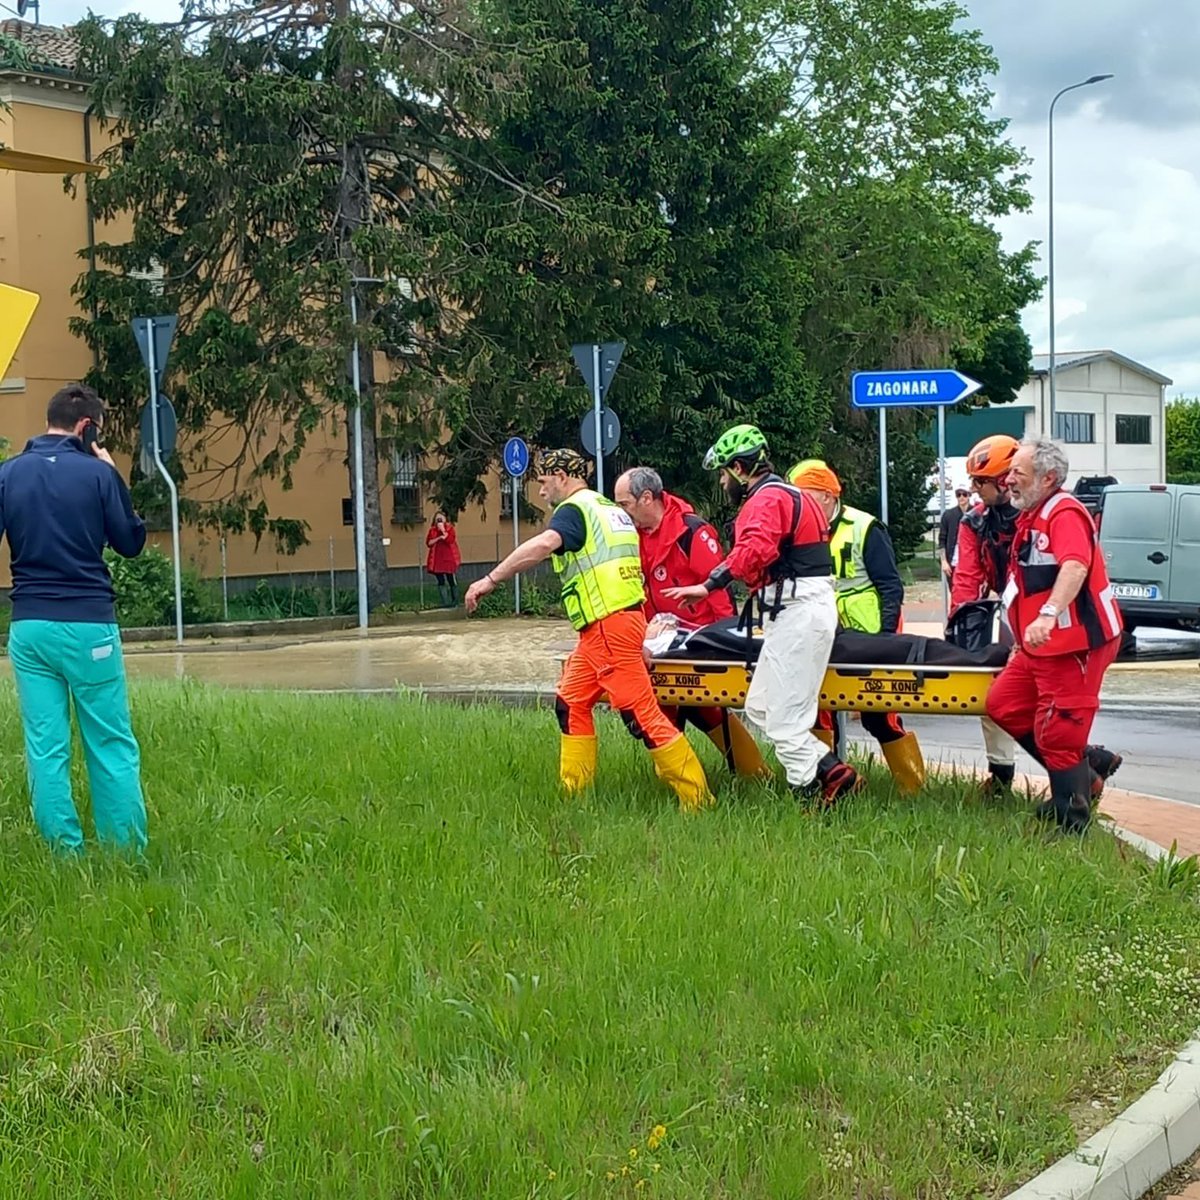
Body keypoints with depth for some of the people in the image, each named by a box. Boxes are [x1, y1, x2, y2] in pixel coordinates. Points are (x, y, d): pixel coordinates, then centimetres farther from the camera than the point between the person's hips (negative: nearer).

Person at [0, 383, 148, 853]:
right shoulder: (97, 472, -6)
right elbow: (131, 542, 3)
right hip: (89, 625, -3)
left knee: (46, 748, 6)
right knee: (112, 744, 5)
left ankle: (65, 853, 8)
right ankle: (128, 850, 8)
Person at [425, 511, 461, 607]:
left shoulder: (449, 528, 3)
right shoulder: (432, 530, 11)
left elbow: (450, 540, -13)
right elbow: (428, 543, 0)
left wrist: (443, 530, -12)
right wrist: (439, 538, -11)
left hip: (449, 558, -3)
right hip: (437, 559, 3)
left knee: (451, 580, 0)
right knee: (441, 581, -1)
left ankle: (455, 601, 10)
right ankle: (445, 602, 0)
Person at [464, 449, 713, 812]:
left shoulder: (576, 509, -7)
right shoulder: (610, 509, 22)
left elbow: (543, 545, -27)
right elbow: (634, 566, 27)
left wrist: (490, 580, -26)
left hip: (608, 626, -10)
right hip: (601, 631, 10)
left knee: (640, 713, -9)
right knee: (572, 704, 14)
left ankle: (696, 796, -7)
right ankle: (574, 793, 17)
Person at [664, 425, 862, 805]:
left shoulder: (767, 499, -11)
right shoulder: (789, 495, 23)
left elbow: (755, 550, -29)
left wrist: (709, 586, -30)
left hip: (797, 613, -11)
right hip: (800, 612, 11)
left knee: (785, 721, -8)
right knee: (760, 708, 14)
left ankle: (811, 794, -3)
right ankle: (832, 772, 11)